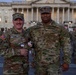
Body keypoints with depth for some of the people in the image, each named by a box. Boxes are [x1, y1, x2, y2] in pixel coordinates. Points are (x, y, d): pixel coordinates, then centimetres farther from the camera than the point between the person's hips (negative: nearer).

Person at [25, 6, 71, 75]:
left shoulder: (60, 29, -1)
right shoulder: (33, 29, 5)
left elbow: (66, 45, -2)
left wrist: (66, 62, -8)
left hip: (54, 64, -3)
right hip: (39, 64, 3)